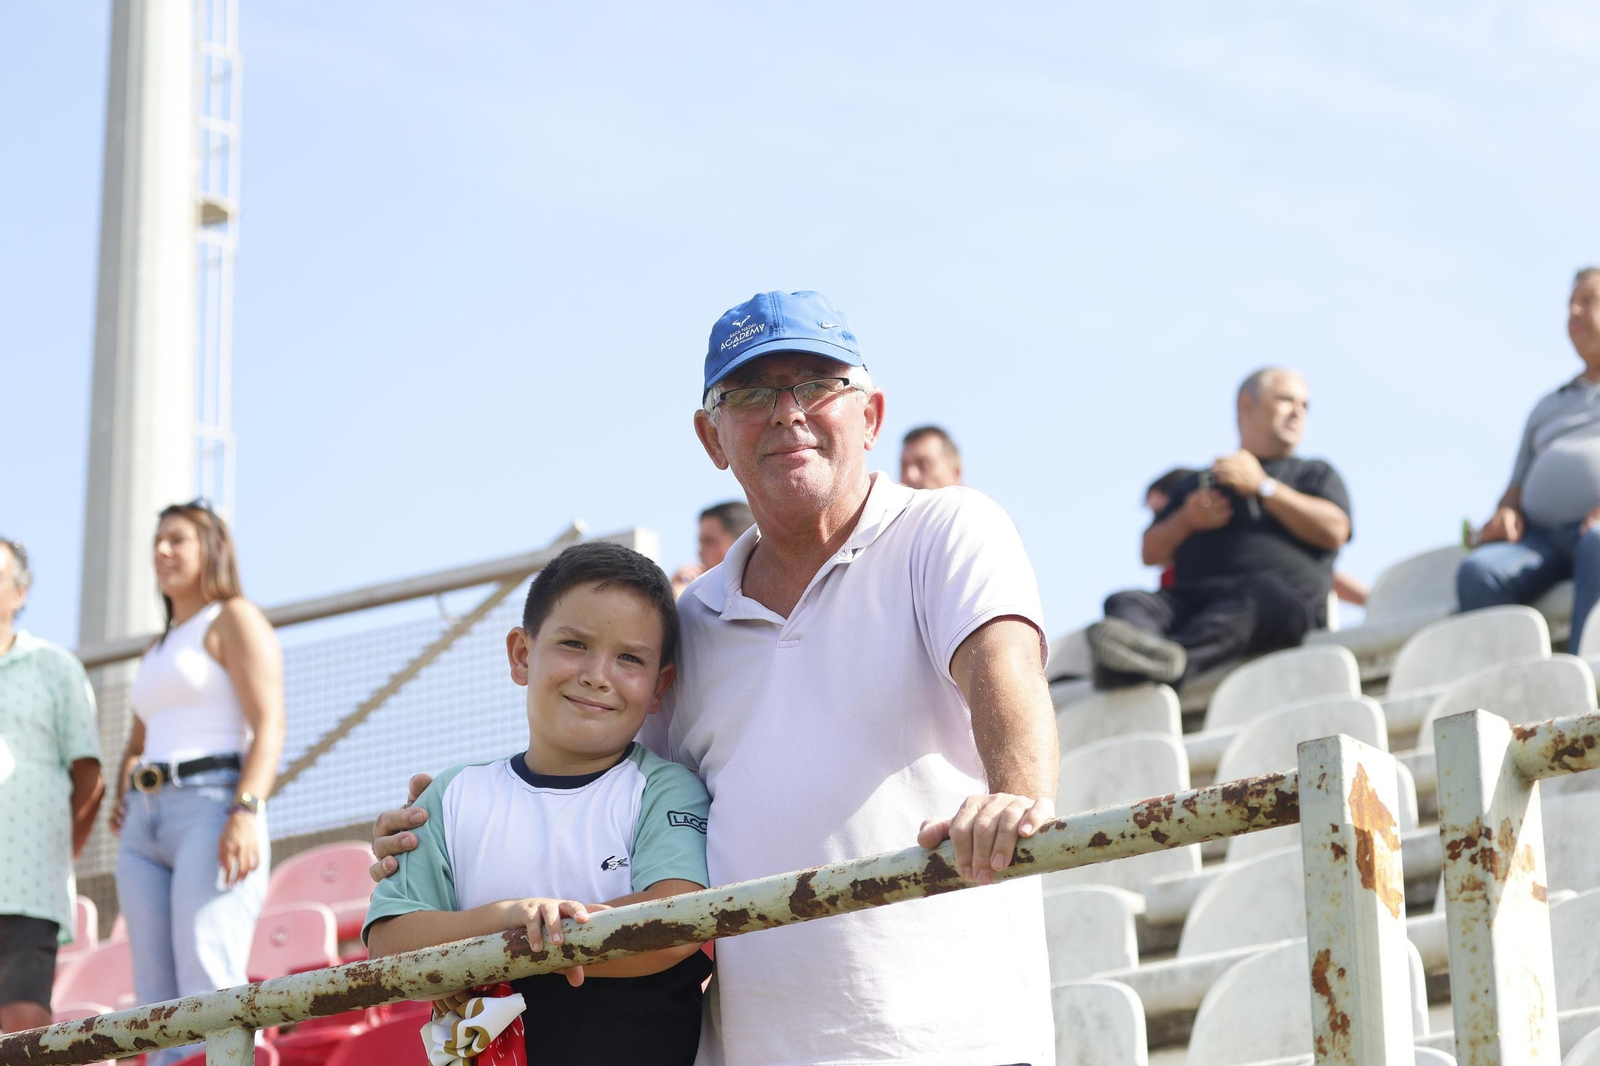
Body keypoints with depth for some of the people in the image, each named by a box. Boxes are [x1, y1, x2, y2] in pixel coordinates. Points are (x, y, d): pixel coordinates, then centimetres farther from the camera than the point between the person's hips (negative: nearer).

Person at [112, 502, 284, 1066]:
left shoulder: (236, 619, 3)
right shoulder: (159, 651, 28)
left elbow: (269, 727, -9)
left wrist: (246, 813, -24)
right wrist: (122, 797, 14)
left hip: (214, 813, -8)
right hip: (147, 829, 8)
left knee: (209, 994, -24)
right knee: (161, 1006, -4)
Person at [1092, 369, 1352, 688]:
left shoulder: (1317, 474, 29)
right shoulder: (1196, 483, 35)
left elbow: (1333, 531, 7)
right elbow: (1151, 552, 27)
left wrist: (1263, 487, 3)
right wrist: (1187, 520, 6)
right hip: (1193, 596, 3)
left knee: (1255, 597, -39)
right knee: (1125, 603, -28)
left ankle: (1175, 657, -69)